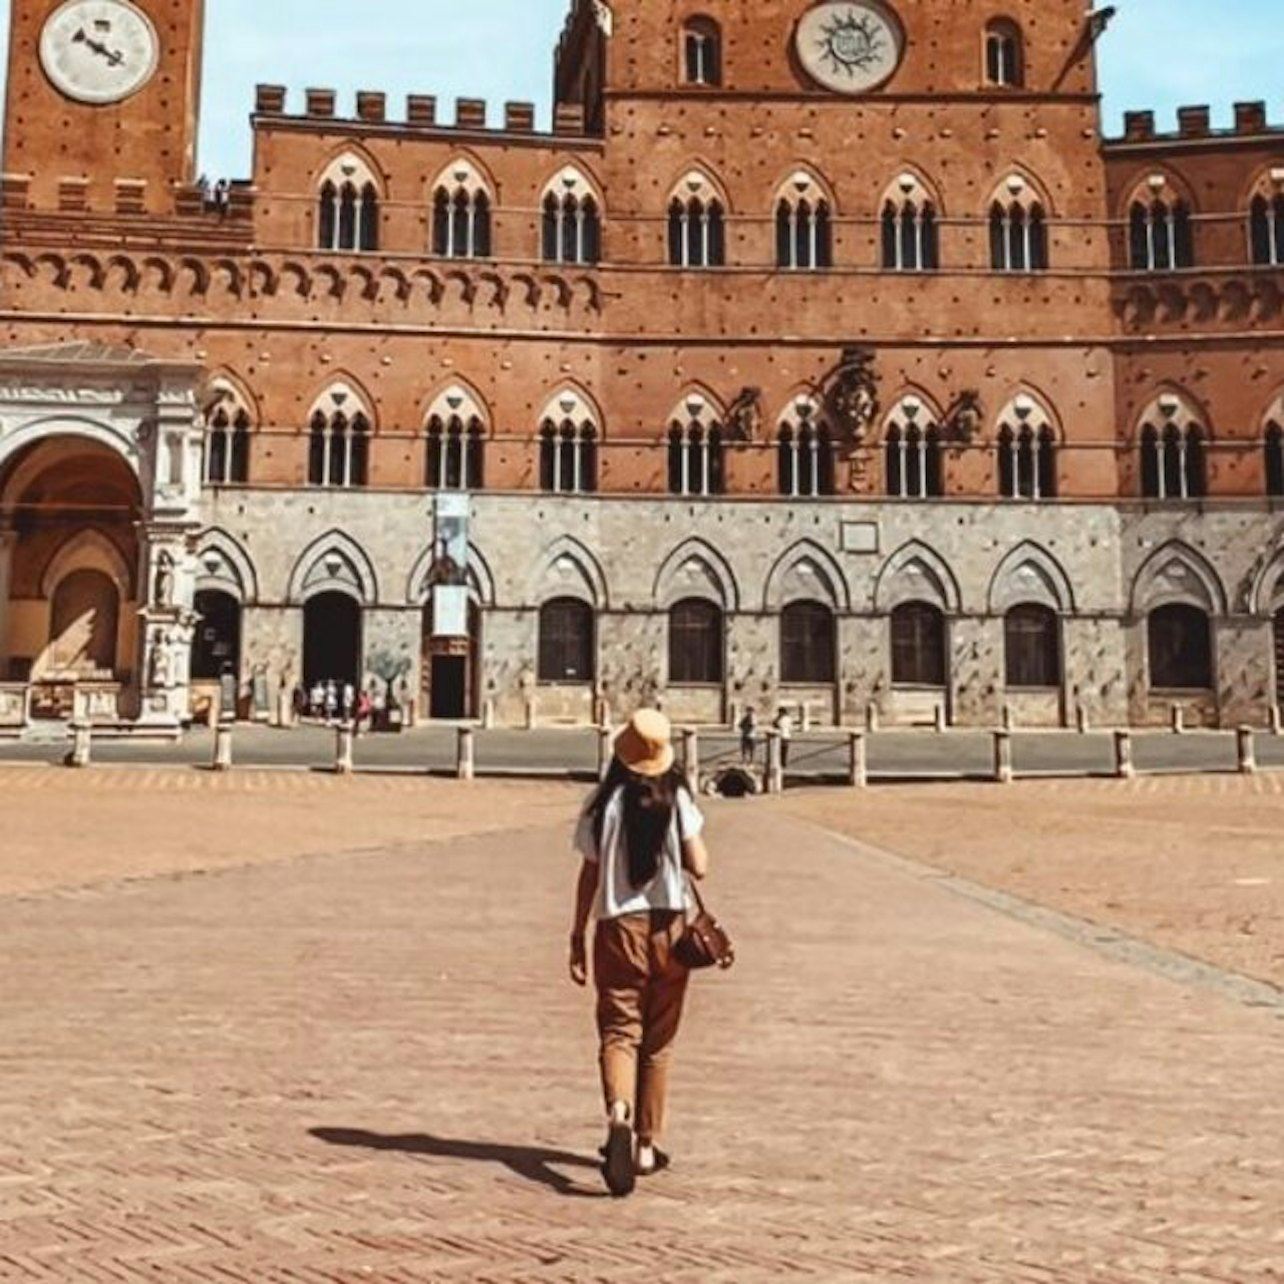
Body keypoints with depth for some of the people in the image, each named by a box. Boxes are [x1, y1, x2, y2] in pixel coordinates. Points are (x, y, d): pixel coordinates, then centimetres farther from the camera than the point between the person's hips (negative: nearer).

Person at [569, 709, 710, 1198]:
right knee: (658, 1040, 13)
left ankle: (619, 1113, -29)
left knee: (618, 1030, -1)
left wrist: (577, 937, 4)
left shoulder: (605, 803, -5)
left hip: (619, 925, -1)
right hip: (670, 926, 1)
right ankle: (646, 1144, 19)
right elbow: (699, 867, -8)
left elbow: (589, 875, -3)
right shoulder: (677, 800, -4)